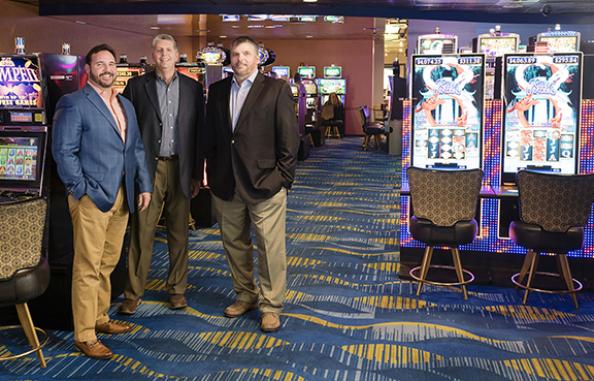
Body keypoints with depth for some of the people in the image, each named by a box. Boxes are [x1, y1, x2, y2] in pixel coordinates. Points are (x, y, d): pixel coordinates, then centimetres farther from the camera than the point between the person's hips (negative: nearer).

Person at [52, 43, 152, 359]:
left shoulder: (125, 105, 16)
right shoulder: (73, 104, -6)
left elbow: (136, 148, 18)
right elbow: (63, 152, -12)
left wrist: (144, 186, 10)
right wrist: (83, 192, -15)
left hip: (122, 197, 7)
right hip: (91, 199, -7)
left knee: (108, 263, 15)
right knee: (88, 268, -2)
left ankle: (100, 318, 29)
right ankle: (84, 336, 5)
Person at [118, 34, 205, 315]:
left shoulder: (192, 88, 7)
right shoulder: (137, 86, 2)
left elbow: (199, 132, 7)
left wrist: (197, 174, 4)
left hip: (180, 169, 2)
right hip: (147, 168, -2)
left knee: (179, 233, 9)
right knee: (141, 233, 1)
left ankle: (177, 289, 22)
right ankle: (133, 293, 11)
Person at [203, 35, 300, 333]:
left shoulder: (276, 89, -2)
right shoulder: (217, 91, 11)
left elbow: (289, 138, -5)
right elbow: (210, 137, 13)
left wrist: (283, 178, -9)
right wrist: (213, 176, 7)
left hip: (264, 183, -4)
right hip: (226, 185, 5)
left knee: (270, 248, 0)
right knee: (234, 244, 15)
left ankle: (270, 306, 13)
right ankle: (245, 295, 32)